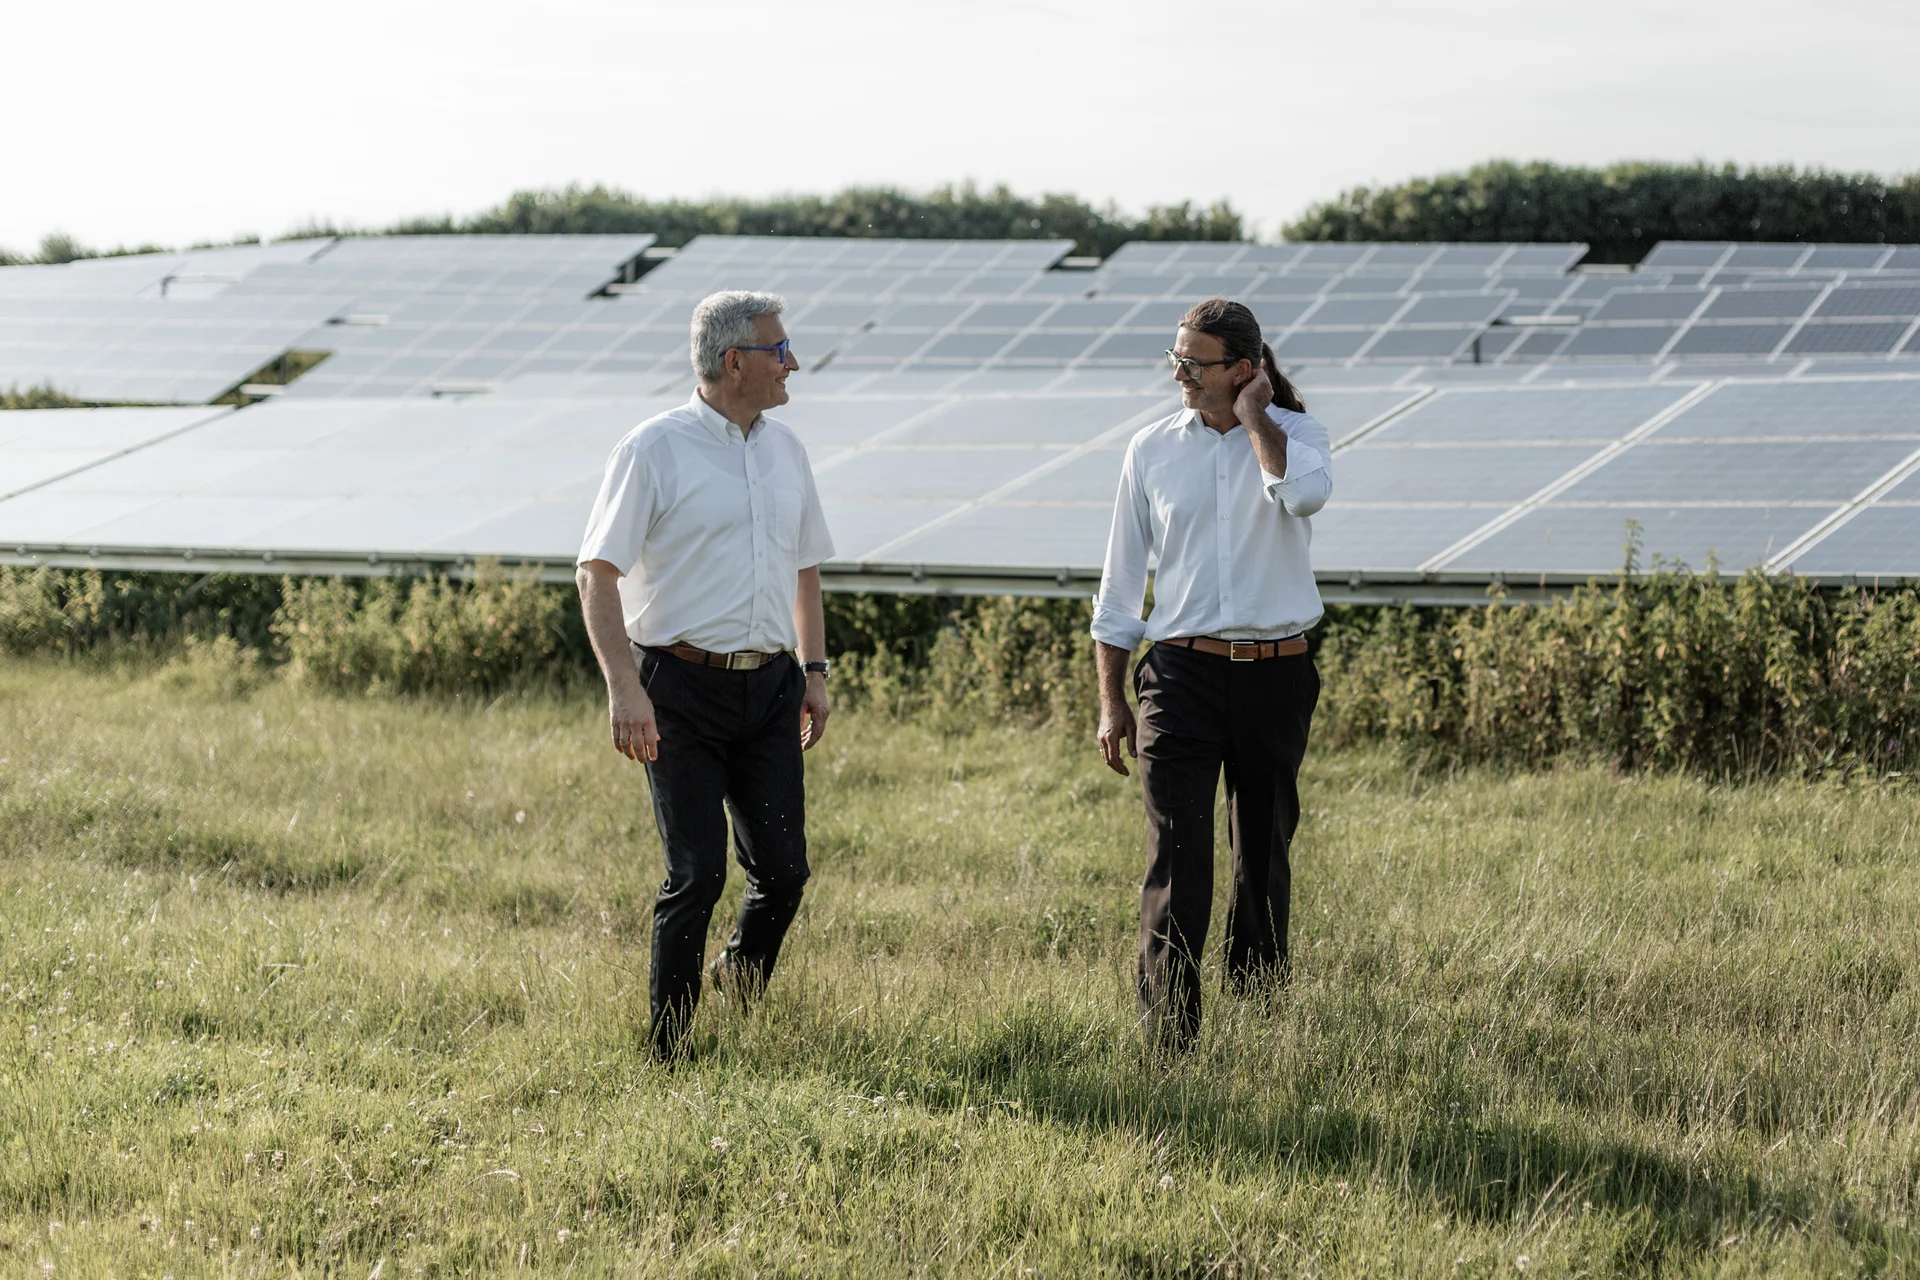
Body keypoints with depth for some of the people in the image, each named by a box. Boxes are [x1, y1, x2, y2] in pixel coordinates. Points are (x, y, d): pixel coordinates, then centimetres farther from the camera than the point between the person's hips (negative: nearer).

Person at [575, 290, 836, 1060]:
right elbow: (597, 572, -10)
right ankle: (668, 1048, 6)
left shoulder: (784, 449, 13)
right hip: (683, 689, -5)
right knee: (696, 874, -7)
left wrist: (814, 670, 15)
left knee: (782, 868, 3)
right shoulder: (656, 449, -7)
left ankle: (740, 983, 31)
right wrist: (623, 687, -19)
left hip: (769, 687, 5)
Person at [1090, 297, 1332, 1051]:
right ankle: (1166, 1035, -14)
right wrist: (1111, 704, 7)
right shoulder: (1152, 451, 6)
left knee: (1266, 853, 11)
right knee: (1178, 856, -11)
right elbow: (1120, 584, 11)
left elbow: (1306, 493, -25)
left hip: (1276, 675, 0)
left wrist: (1252, 417, -11)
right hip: (1183, 672, 0)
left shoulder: (1294, 433, 2)